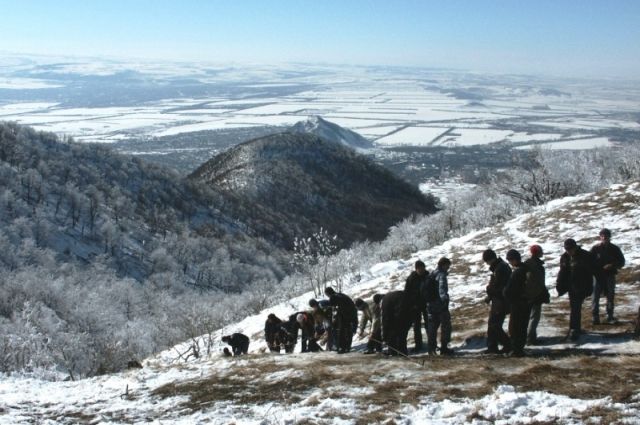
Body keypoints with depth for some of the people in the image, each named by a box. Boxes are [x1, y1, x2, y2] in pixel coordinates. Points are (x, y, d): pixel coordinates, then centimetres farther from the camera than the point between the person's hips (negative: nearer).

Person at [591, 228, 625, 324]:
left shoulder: (615, 249, 2)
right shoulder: (595, 248, -2)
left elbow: (622, 262, 6)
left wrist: (612, 265, -11)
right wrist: (594, 271, -14)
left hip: (610, 276, 2)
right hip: (598, 276, -2)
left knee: (610, 297, 10)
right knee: (595, 297, -6)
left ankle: (610, 316, 21)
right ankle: (595, 317, -1)